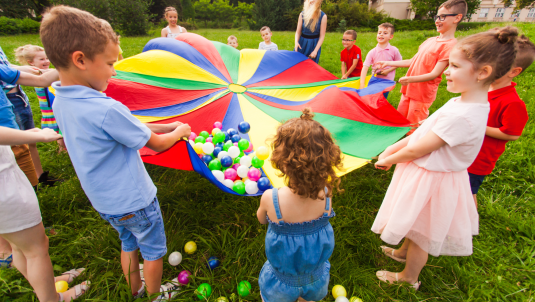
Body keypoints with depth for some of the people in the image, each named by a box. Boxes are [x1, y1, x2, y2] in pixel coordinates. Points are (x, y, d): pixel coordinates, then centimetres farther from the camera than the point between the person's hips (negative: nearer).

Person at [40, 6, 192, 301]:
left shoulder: (60, 102, -5)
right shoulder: (107, 110, -32)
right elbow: (156, 144, -19)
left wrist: (167, 125, 1)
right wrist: (179, 132, 1)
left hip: (105, 203, 8)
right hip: (134, 202, -7)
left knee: (128, 245, 29)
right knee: (154, 251, 19)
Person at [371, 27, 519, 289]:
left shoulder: (462, 116, -32)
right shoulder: (462, 102, -1)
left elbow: (417, 151, -25)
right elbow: (423, 131, 4)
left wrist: (388, 160, -9)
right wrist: (392, 149, 1)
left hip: (431, 181, -9)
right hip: (427, 173, 9)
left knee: (422, 234, 16)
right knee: (415, 226, 31)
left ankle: (409, 277, 41)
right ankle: (403, 252, 58)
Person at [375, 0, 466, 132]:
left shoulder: (451, 45, -14)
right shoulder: (430, 41, 10)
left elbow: (435, 74, -21)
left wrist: (411, 79, -36)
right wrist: (388, 63, 14)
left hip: (422, 95, -8)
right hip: (409, 90, 8)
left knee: (413, 128, -1)